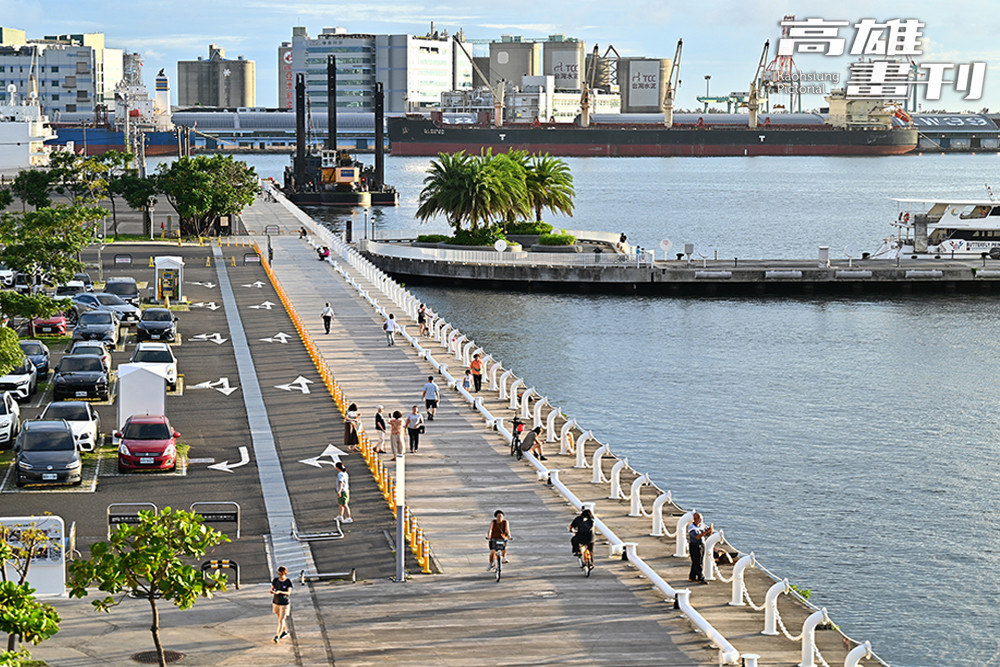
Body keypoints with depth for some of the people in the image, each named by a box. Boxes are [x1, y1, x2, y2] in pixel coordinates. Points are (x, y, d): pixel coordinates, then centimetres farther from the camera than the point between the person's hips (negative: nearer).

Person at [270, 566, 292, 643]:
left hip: (284, 604, -5)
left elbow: (288, 593, -21)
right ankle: (285, 631, 41)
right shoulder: (275, 580, -4)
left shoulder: (288, 581, -14)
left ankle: (277, 636, -6)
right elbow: (272, 589, 2)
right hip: (276, 602, 5)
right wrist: (272, 591, -23)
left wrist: (279, 592, -37)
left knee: (281, 620, -7)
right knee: (280, 618, 20)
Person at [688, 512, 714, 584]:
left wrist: (710, 530, -14)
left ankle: (692, 577, 24)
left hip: (702, 545, 7)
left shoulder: (702, 525, 5)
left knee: (695, 562, 14)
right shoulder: (692, 527, -16)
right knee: (697, 563, -6)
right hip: (694, 546, -7)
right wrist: (707, 531, -31)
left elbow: (708, 534, 9)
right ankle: (701, 578, -7)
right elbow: (697, 536, -28)